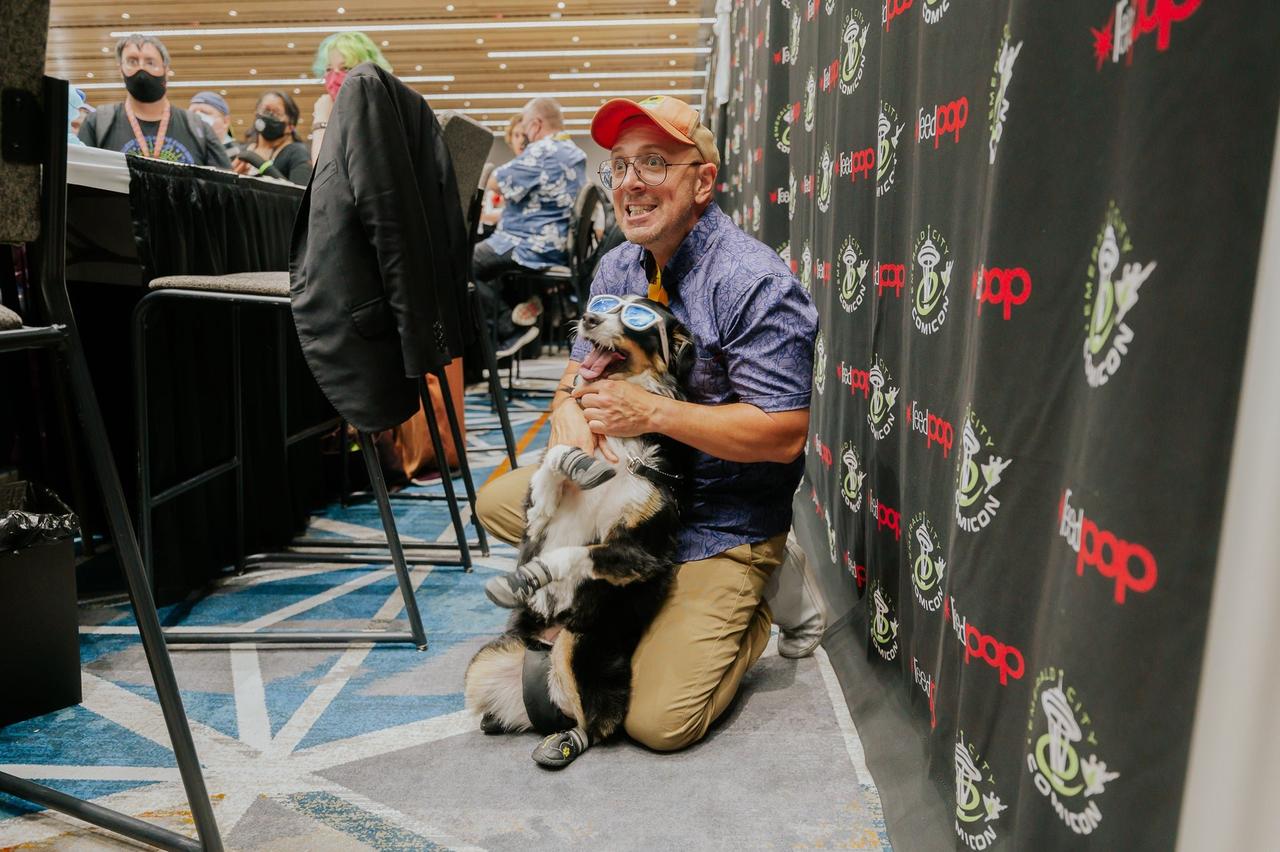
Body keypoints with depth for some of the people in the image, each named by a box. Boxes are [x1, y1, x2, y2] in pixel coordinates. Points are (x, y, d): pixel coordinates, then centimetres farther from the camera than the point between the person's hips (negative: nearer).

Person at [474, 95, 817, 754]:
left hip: (722, 522, -7)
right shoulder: (617, 267, 4)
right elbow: (582, 365, 10)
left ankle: (746, 619, 16)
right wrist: (569, 407, -16)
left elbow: (784, 434, -24)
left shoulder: (755, 282, -21)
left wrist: (652, 412, -28)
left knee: (658, 721, -15)